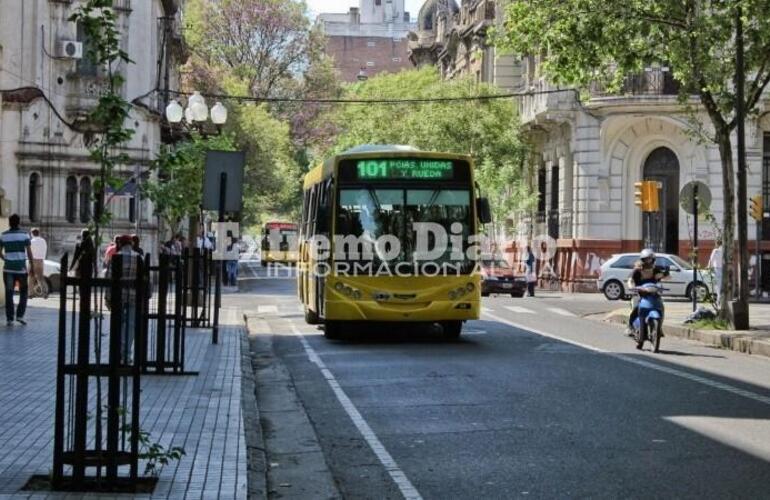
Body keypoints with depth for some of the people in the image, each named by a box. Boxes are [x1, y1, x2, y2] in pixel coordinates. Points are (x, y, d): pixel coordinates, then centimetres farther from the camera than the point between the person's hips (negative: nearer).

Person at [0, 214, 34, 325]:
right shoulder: (24, 234, -3)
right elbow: (29, 252, -6)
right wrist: (32, 267, 2)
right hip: (21, 268, -1)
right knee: (23, 292, 13)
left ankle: (9, 319, 2)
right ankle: (20, 315, 2)